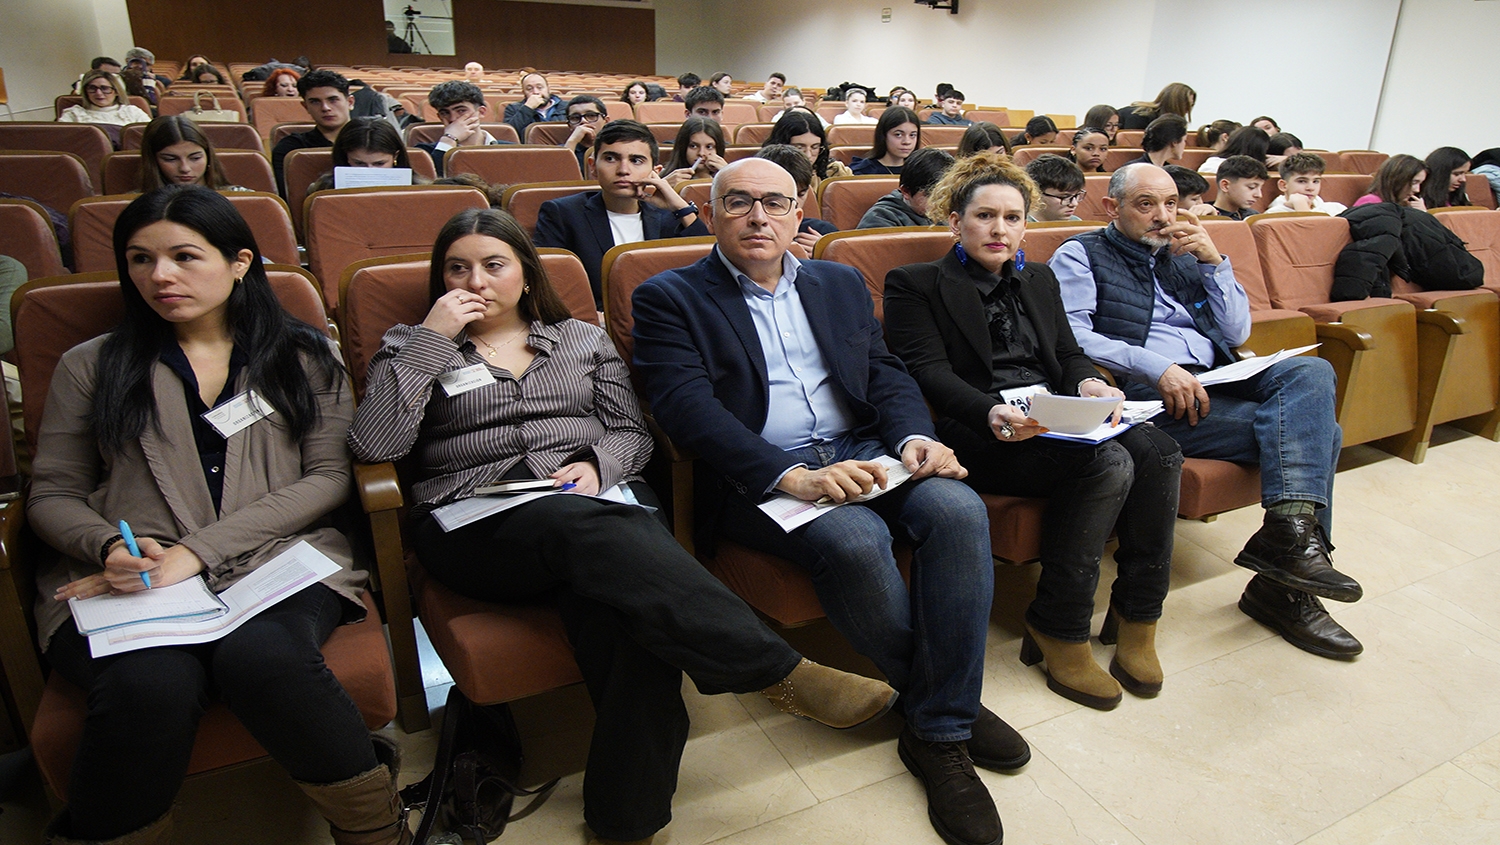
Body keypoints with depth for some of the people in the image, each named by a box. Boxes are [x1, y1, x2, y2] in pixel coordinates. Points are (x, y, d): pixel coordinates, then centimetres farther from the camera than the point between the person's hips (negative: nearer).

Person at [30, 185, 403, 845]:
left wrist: (197, 552, -8)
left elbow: (328, 477, 2)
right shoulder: (90, 366, 17)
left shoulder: (303, 357, 13)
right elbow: (52, 495, 15)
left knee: (262, 656, -34)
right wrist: (111, 547, -9)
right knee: (151, 684, -34)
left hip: (276, 560, -1)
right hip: (125, 583, 1)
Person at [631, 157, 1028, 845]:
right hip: (758, 477, -4)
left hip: (863, 452, 5)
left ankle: (938, 732, -11)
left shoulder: (842, 284, 20)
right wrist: (791, 476, -25)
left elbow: (885, 373, 15)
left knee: (958, 508, -24)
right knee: (854, 540, -32)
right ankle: (954, 702, -3)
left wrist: (915, 437, -9)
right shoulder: (670, 298, 3)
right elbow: (687, 408, -12)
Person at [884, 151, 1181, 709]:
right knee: (1109, 463, -29)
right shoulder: (915, 285, 6)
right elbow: (930, 372, -8)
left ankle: (1136, 616, -8)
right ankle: (1059, 631, -15)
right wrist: (992, 412, -26)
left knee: (1156, 450, -22)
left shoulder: (1039, 278, 27)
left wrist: (1090, 384, -5)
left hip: (1057, 421, 6)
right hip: (982, 434, -6)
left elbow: (1069, 353, 20)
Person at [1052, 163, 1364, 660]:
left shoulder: (1184, 257, 27)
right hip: (1148, 394, -6)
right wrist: (1158, 368, -20)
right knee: (1310, 429, -20)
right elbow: (1071, 335, -11)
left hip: (1215, 382, 6)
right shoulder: (1081, 256, 7)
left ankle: (1290, 529, -27)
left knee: (1311, 371, -22)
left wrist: (1214, 261, 7)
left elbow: (1237, 333, 19)